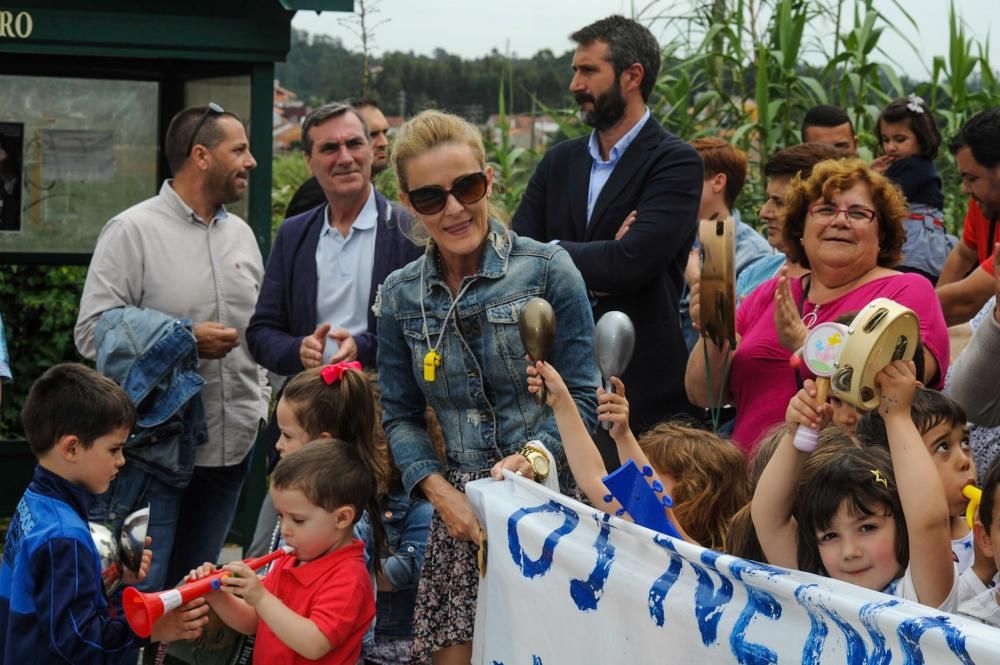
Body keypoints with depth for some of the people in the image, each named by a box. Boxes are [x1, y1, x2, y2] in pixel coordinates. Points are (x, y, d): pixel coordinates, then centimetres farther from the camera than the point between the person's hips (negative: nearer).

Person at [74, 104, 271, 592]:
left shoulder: (240, 233, 14)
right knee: (138, 590, -6)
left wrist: (261, 405, 12)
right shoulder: (133, 231, -7)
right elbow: (93, 332, -13)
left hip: (230, 447, 6)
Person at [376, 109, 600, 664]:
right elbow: (401, 415, 11)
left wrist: (535, 455, -20)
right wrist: (439, 490, -4)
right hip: (459, 511, 3)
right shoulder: (400, 295, 6)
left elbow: (582, 395, -3)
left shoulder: (546, 269, -4)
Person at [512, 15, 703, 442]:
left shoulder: (676, 163, -6)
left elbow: (632, 261, -19)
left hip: (642, 386, -5)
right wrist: (593, 269, -12)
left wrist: (549, 254, -5)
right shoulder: (559, 161, 13)